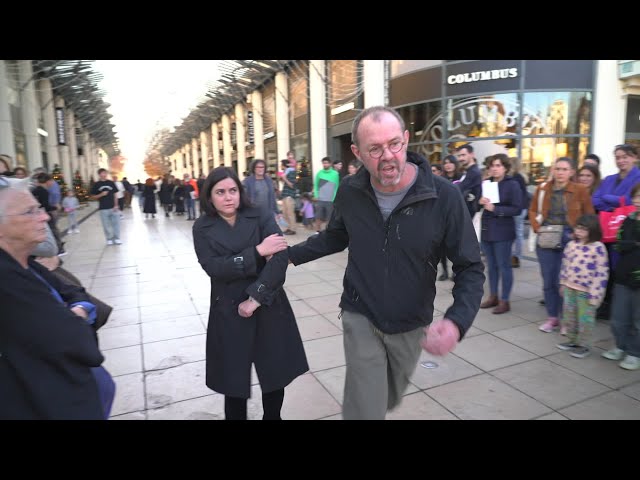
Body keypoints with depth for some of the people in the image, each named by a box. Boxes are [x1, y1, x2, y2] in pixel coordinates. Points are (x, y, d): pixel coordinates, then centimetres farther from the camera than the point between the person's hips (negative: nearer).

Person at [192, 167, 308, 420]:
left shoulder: (261, 217, -3)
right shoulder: (203, 228, 0)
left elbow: (281, 257, -16)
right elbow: (214, 268, -13)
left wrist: (255, 297, -21)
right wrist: (258, 251, -19)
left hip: (269, 308, 0)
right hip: (229, 313, 0)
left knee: (276, 375, 10)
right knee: (234, 382, 9)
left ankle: (273, 416, 35)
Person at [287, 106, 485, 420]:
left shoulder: (444, 197, -22)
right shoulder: (350, 192, -13)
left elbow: (470, 268, -15)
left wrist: (457, 321, -32)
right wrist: (291, 254, 0)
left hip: (412, 324, 1)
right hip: (361, 318, 0)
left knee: (390, 400, 27)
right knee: (366, 409, -3)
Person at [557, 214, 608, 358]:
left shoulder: (598, 247, -15)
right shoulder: (571, 245, 3)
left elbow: (601, 272, -15)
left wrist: (595, 292, -15)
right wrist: (563, 283, 13)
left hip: (586, 291, -6)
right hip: (570, 288, 6)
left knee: (585, 319, 6)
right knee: (569, 315, 17)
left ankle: (584, 345, 21)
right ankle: (572, 340, 33)